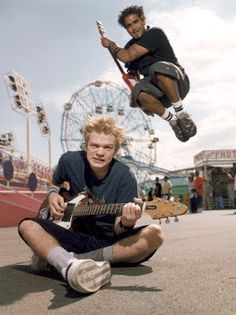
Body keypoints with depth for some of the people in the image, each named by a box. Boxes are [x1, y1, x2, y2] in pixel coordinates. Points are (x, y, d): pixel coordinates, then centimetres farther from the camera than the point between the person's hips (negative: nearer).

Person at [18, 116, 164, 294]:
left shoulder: (124, 177, -13)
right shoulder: (70, 161, -4)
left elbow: (118, 231, -13)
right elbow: (55, 184, 20)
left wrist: (126, 224, -36)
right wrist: (53, 194, -3)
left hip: (112, 243, -2)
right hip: (78, 238, 3)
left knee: (154, 234, -32)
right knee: (27, 226, -18)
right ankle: (70, 266, -49)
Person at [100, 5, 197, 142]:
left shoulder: (155, 33, -8)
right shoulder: (130, 46, 15)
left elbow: (127, 57, -18)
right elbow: (133, 74, 20)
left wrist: (111, 44, 0)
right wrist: (135, 97, 2)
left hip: (177, 83, -5)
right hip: (159, 92, 5)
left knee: (159, 67, -39)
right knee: (139, 91, -32)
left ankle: (181, 114, -24)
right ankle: (172, 121, -13)